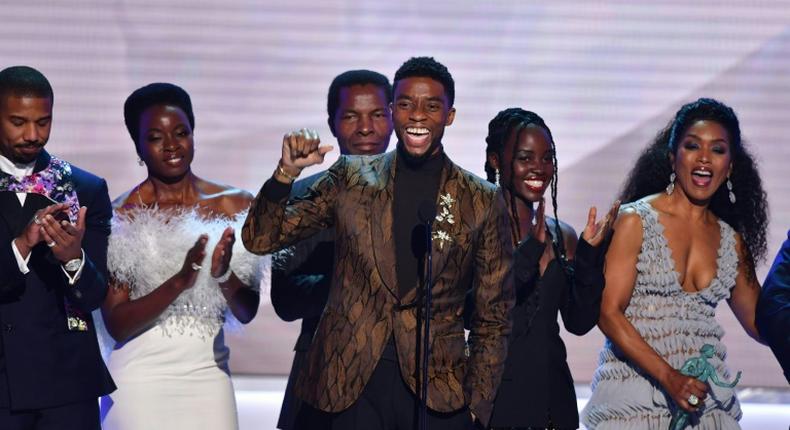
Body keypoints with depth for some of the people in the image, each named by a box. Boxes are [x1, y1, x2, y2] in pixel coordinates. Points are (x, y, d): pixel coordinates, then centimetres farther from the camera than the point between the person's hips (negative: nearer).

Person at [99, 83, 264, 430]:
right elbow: (116, 324, -10)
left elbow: (247, 312, 1)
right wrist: (178, 281, -23)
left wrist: (224, 274, -18)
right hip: (140, 378, -2)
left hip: (209, 375, 3)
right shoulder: (118, 217, -6)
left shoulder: (235, 205, 2)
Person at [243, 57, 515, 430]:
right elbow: (260, 239, 4)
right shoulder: (349, 179, 7)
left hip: (437, 392, 0)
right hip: (351, 388, 1)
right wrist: (286, 173, -12)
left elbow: (493, 318, 9)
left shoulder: (482, 202, 5)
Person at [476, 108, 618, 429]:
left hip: (551, 394, 6)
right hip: (492, 393, -5)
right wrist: (530, 251, -25)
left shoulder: (562, 236, 9)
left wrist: (589, 253, -6)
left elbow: (579, 322, 5)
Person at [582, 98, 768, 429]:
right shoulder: (636, 221, -5)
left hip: (705, 398, 4)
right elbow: (608, 313, -11)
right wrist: (669, 377, -21)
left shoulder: (731, 240, 9)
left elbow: (762, 324, 12)